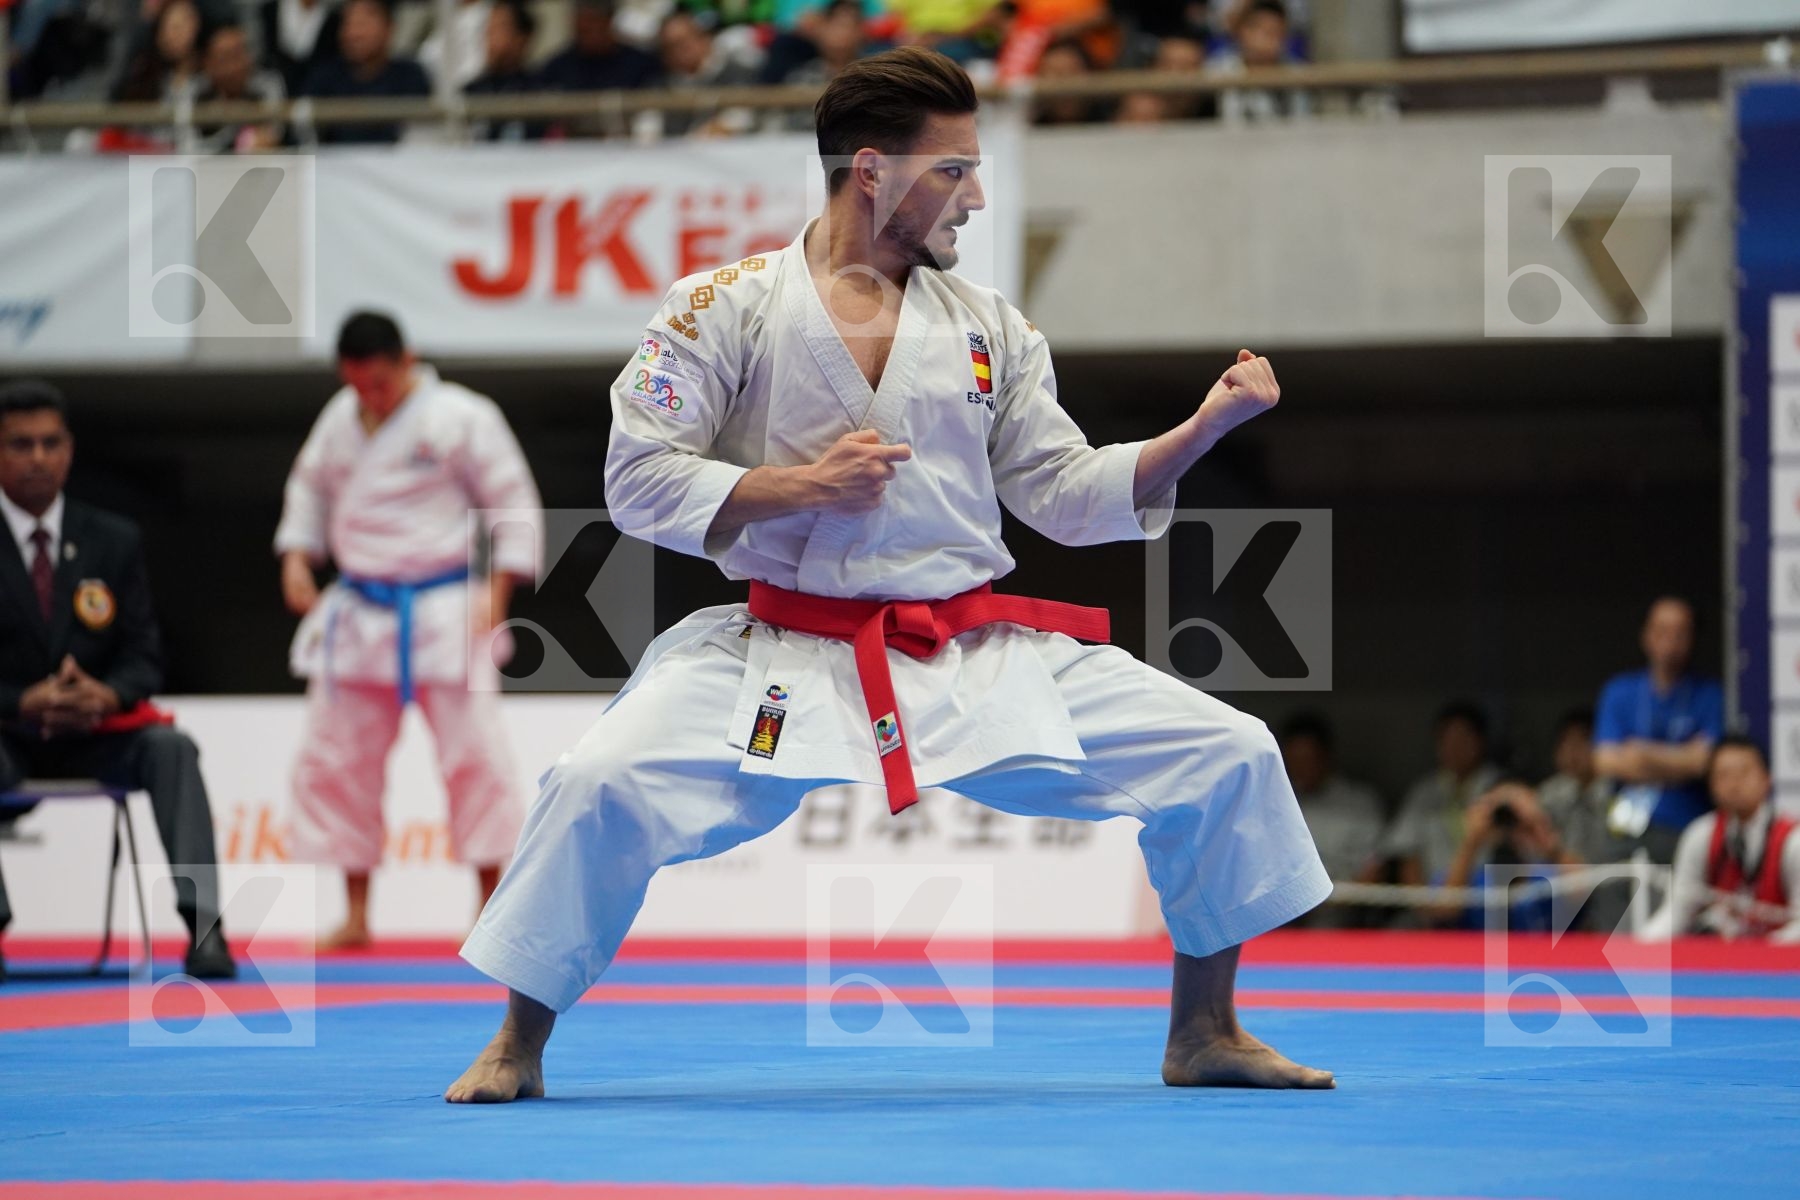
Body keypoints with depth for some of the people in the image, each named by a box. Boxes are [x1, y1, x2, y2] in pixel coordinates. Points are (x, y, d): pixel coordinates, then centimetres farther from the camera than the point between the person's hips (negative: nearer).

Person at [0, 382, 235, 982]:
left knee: (171, 748, -28)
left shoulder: (114, 542, 7)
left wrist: (107, 695, -20)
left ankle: (202, 922, -37)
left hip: (96, 734, 2)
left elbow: (144, 657, 4)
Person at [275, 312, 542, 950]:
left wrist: (496, 589, -13)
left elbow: (513, 500, -8)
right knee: (335, 759, 6)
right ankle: (355, 916, 16)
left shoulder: (461, 418, -11)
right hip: (357, 614, 5)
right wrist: (297, 557, 8)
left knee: (473, 753, -6)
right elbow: (311, 485, 21)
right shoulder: (340, 417, 6)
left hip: (444, 613, -5)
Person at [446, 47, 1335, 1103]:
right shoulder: (728, 309, -3)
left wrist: (1204, 428, -4)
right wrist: (796, 485, -18)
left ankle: (1205, 1034, 15)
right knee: (602, 787, -26)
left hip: (979, 654, 4)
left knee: (1230, 756, -4)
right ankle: (519, 1048, -2)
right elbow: (639, 480, -5)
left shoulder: (991, 325, 9)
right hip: (787, 658, -4)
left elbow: (1066, 495, 9)